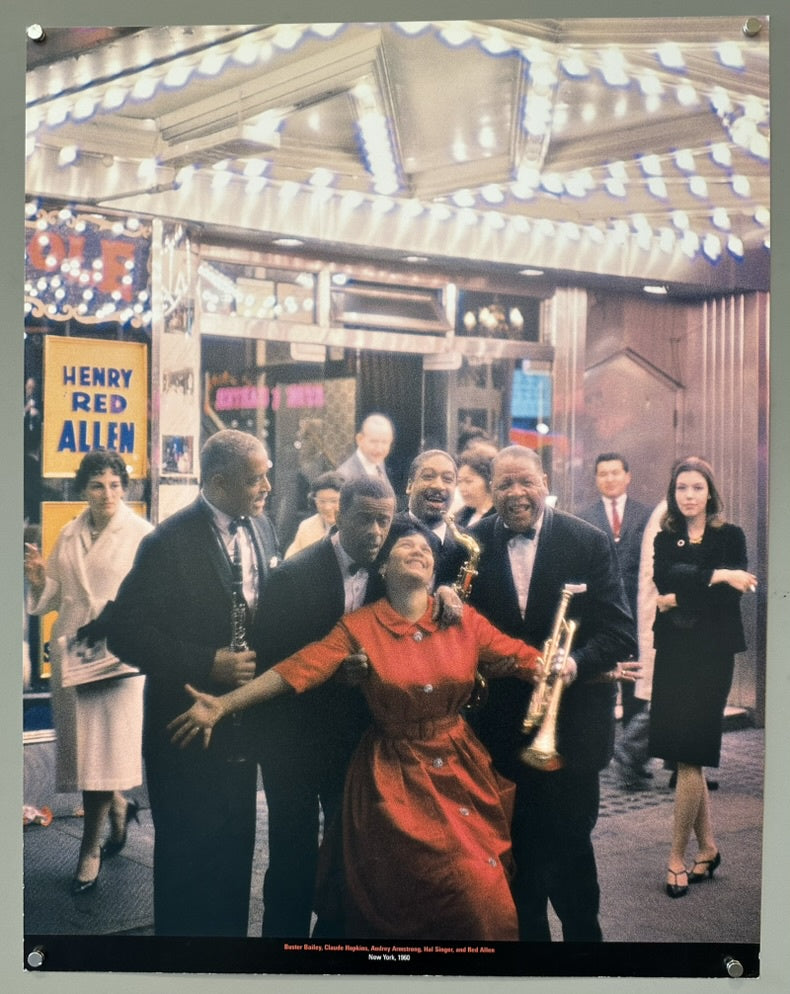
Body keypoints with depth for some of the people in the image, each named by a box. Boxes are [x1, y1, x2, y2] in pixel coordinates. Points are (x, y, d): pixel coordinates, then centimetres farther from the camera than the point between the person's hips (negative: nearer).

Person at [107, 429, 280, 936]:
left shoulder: (262, 528, 3)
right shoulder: (171, 542, -17)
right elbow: (127, 634, -18)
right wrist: (208, 664, -23)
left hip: (242, 722, 6)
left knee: (234, 851, 18)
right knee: (188, 856, 8)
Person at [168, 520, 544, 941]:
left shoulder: (464, 621, 2)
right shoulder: (359, 627, -5)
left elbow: (524, 657, -1)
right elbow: (298, 669, -13)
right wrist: (222, 705, -22)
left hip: (462, 772, 3)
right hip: (394, 779, -2)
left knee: (484, 894, 2)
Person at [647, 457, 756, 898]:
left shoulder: (731, 536, 1)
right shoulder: (665, 539, 10)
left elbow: (730, 597, -10)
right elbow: (664, 580, -10)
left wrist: (679, 601, -11)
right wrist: (716, 576, -20)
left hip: (711, 656, -4)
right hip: (673, 655, 4)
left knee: (690, 756, -6)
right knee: (688, 757, 7)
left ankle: (678, 856, 4)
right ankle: (707, 845, 20)